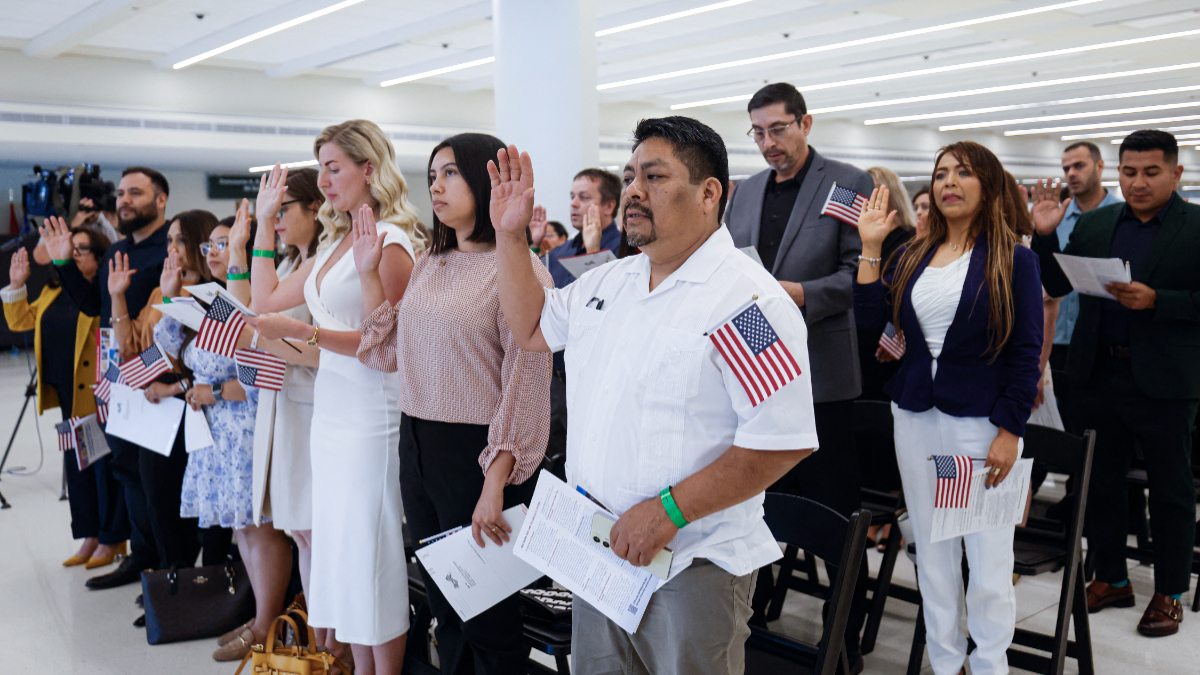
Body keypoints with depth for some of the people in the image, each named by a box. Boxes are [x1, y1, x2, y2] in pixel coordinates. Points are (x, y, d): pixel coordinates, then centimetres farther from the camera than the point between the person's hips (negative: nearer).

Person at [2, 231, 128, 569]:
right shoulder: (54, 291, 15)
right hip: (69, 397, 8)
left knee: (105, 465, 1)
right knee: (77, 465, 14)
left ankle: (111, 540, 13)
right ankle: (89, 536, 25)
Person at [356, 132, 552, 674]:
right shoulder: (427, 265, 11)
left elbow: (526, 382, -17)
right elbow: (392, 354, 15)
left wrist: (496, 484, -21)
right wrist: (369, 275, 8)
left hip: (476, 452, -7)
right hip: (416, 446, 7)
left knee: (486, 612, 5)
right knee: (442, 603, 18)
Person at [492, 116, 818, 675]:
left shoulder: (748, 303, -18)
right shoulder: (608, 282, 8)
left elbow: (783, 441, -22)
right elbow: (532, 329, 21)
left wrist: (668, 511, -23)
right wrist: (510, 233, 9)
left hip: (693, 566, -7)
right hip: (598, 547, 7)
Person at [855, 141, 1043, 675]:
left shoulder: (1013, 260, -3)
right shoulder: (913, 257, 10)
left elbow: (1026, 352, -6)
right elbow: (871, 318, -1)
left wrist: (1010, 431, -11)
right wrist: (870, 247, -2)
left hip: (981, 421, -4)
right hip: (916, 416, 5)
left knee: (987, 559, 2)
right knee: (932, 551, 12)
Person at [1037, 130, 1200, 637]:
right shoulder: (1093, 224, 8)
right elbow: (1056, 286, 5)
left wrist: (1154, 301, -23)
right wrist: (1044, 236, -8)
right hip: (1098, 375, 5)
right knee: (1100, 480, 13)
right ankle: (1111, 579, 28)